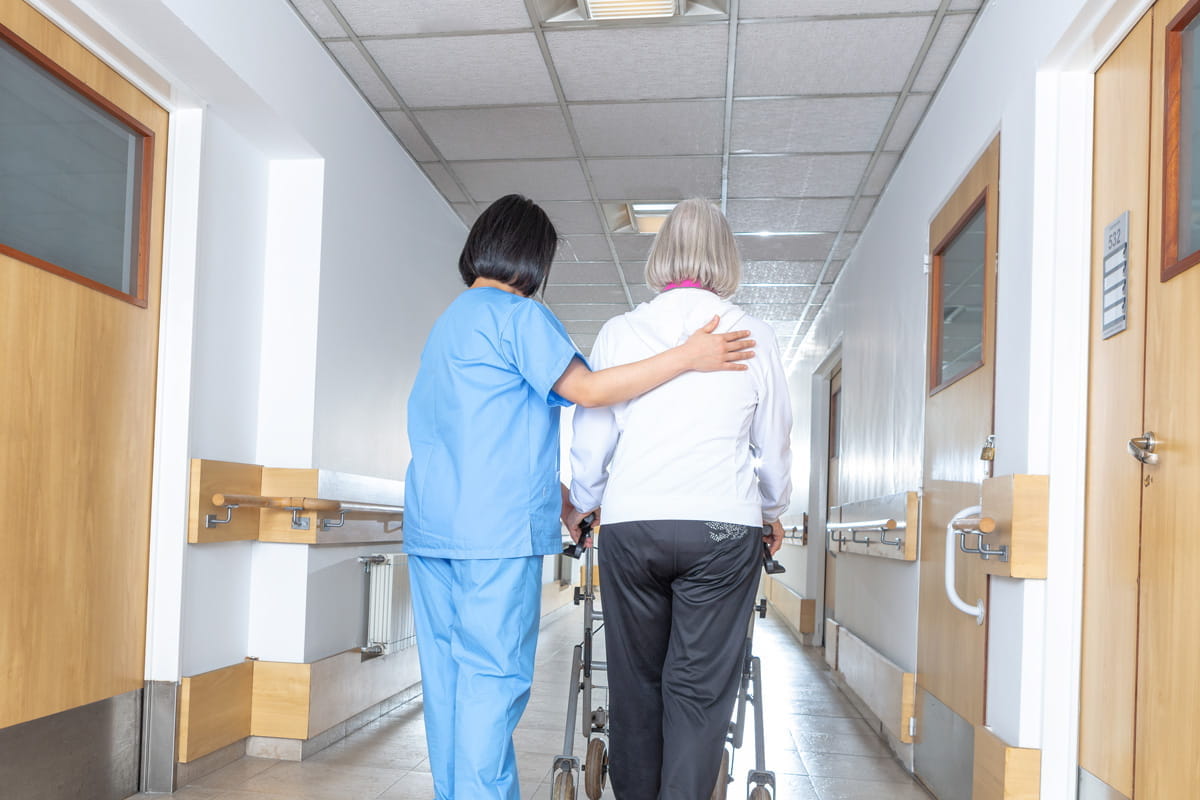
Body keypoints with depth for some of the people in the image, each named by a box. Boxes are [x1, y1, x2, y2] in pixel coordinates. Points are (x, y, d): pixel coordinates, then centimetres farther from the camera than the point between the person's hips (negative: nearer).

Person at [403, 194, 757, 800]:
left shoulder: (447, 323, 22)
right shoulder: (517, 314, -6)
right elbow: (587, 389, -14)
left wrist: (558, 495, 28)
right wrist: (688, 357, -11)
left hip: (429, 525, 9)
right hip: (496, 528, -9)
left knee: (446, 677, 11)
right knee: (492, 679, -5)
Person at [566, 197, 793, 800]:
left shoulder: (620, 332, 4)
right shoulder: (755, 337, 4)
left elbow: (591, 438, 8)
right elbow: (775, 446, 11)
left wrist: (582, 503, 27)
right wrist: (772, 512, 29)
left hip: (630, 525, 1)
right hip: (723, 529, -1)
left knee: (634, 679, 13)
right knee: (700, 688, 3)